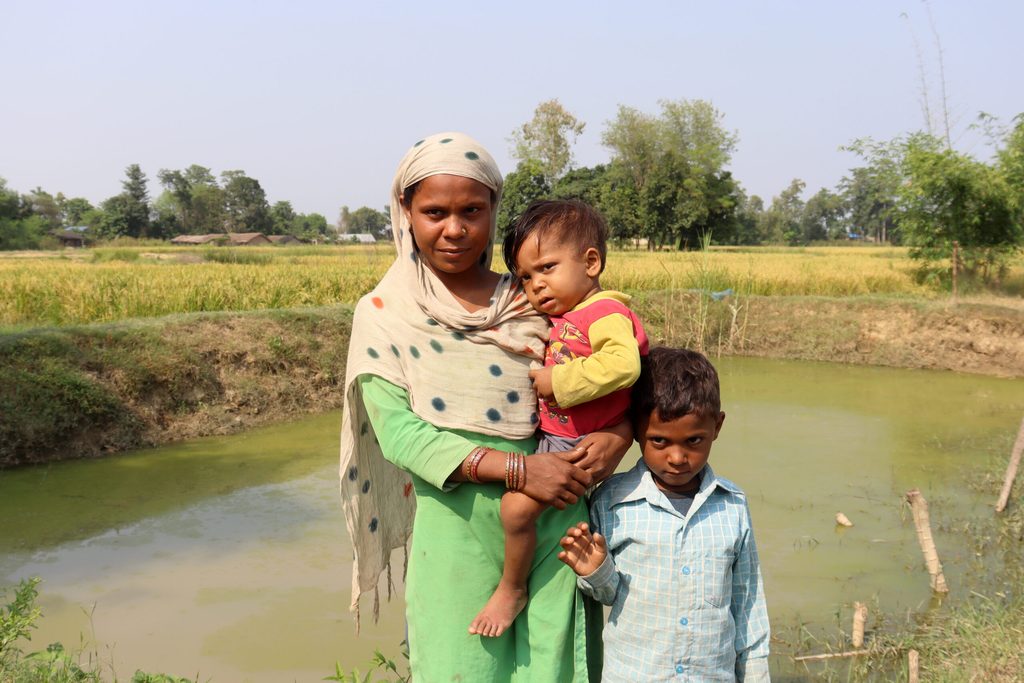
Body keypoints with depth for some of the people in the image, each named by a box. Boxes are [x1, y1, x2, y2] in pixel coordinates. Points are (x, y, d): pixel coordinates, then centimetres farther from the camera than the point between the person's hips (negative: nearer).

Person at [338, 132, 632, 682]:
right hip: (456, 535, -2)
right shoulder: (384, 314, -2)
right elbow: (396, 430, -12)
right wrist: (516, 468, -20)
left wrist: (619, 435, -13)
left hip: (554, 529, 2)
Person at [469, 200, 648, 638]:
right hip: (552, 437, 11)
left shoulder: (606, 314, -16)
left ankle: (512, 590, 4)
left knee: (516, 506, -18)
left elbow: (623, 364, -34)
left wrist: (558, 382, -27)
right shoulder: (561, 320, 13)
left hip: (577, 445, -11)